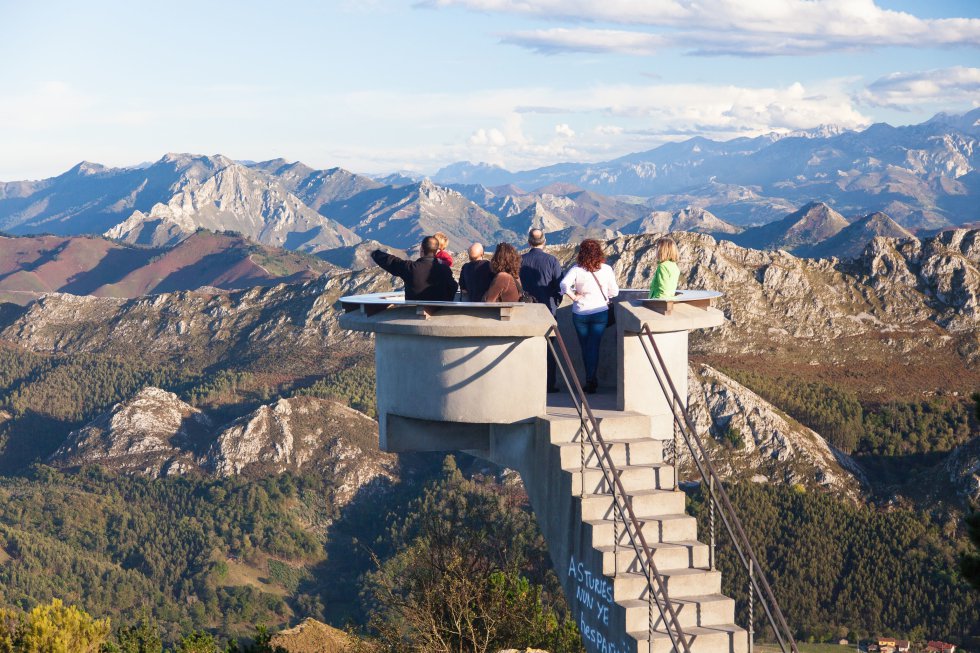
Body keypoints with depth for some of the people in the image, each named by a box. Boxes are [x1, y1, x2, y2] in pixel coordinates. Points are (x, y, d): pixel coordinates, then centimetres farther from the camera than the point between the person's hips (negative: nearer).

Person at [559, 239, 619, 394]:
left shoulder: (577, 269, -10)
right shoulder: (606, 269, -6)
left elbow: (564, 284, -24)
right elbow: (614, 291, 0)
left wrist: (574, 297, -10)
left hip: (580, 314, 0)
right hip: (600, 312, 0)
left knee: (585, 348, 14)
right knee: (594, 347, 4)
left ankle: (591, 380, 24)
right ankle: (591, 381, -3)